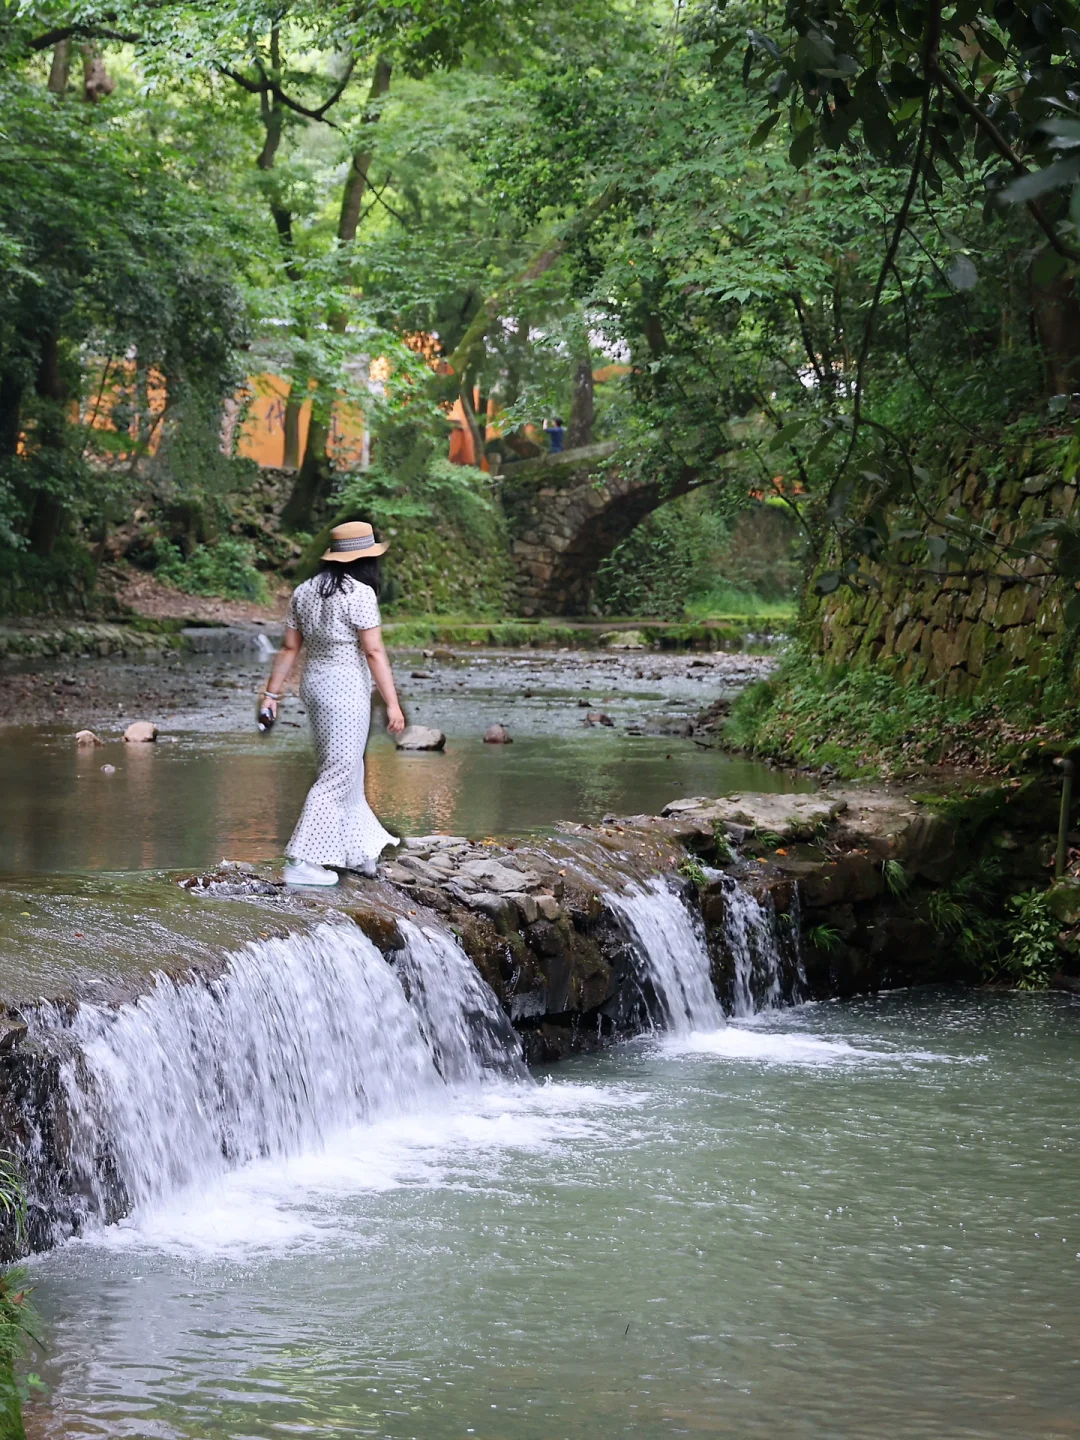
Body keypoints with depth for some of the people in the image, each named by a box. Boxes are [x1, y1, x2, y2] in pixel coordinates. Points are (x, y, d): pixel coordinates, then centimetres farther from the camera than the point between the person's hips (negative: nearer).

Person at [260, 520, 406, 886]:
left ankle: (358, 851, 28)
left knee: (346, 772, 19)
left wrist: (272, 692, 14)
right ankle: (301, 862, -7)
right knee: (337, 777, -4)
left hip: (314, 684, 8)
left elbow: (289, 647, 10)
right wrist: (392, 703, -15)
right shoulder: (359, 593, -14)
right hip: (346, 689, -8)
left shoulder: (305, 591, 8)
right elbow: (374, 652, -17)